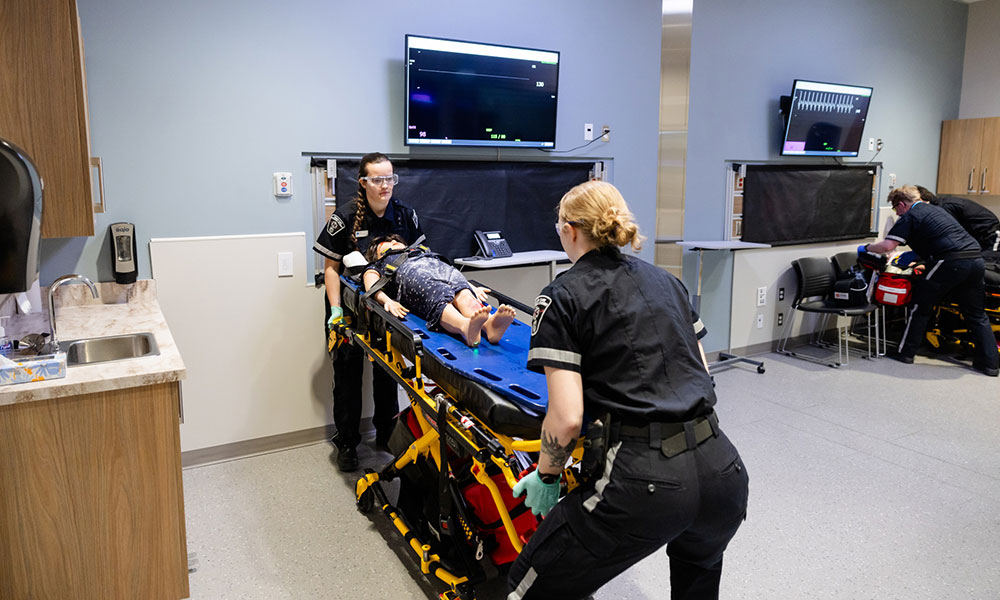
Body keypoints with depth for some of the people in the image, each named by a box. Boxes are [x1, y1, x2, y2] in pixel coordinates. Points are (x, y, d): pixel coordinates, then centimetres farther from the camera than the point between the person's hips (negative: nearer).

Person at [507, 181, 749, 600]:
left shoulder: (562, 297, -2)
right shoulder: (665, 281, 16)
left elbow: (567, 418, -10)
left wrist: (546, 475, 7)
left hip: (645, 476, -7)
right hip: (722, 469, 7)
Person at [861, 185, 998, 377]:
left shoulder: (909, 216, 1)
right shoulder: (936, 209, 27)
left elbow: (886, 246, -9)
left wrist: (866, 248, 8)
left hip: (951, 262, -8)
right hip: (975, 259, 8)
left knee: (920, 307, 7)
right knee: (976, 314, 14)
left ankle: (905, 353, 13)